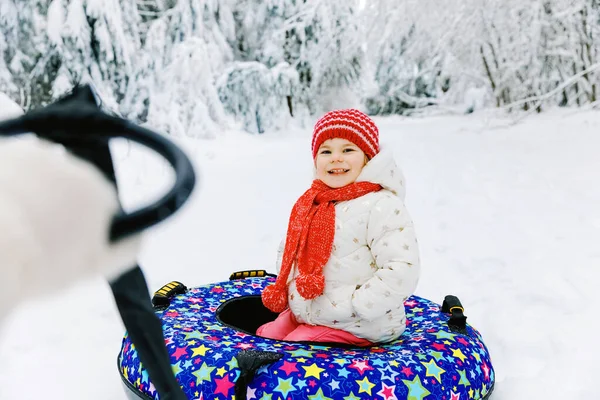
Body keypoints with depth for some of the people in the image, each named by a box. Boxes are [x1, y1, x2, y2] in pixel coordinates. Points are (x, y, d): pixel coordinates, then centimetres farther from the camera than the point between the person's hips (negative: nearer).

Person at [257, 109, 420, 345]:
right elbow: (287, 251, 21)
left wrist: (353, 307, -23)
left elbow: (401, 272, -25)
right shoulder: (309, 204, 5)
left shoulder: (381, 206, -18)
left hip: (358, 331, -7)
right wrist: (287, 286, 5)